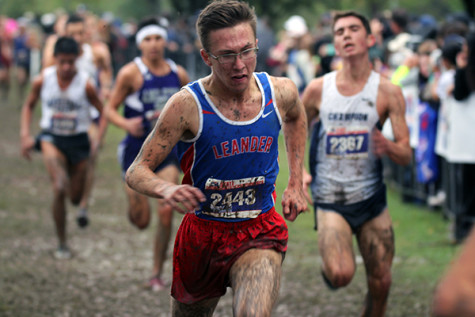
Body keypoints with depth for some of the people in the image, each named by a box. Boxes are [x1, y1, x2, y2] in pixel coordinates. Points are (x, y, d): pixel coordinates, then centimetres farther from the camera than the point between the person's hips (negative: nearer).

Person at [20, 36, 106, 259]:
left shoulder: (85, 84, -12)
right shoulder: (42, 80, -7)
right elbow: (29, 105, 11)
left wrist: (98, 141, -12)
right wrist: (25, 135, 1)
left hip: (78, 140, 1)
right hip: (52, 138, -1)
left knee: (75, 198, 9)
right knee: (59, 190, -24)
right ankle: (62, 243, -12)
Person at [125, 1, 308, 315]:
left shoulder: (282, 92, -7)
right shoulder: (187, 105, -18)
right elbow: (137, 171, -16)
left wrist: (296, 183, 16)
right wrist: (167, 189, -37)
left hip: (260, 233, 0)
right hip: (203, 233, 0)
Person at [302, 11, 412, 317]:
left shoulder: (387, 91, -5)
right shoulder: (318, 88, -2)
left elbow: (406, 155, -8)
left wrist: (388, 146, -30)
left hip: (372, 199, 1)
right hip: (330, 199, -1)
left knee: (381, 283, 3)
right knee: (341, 275, -21)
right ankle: (329, 265, 15)